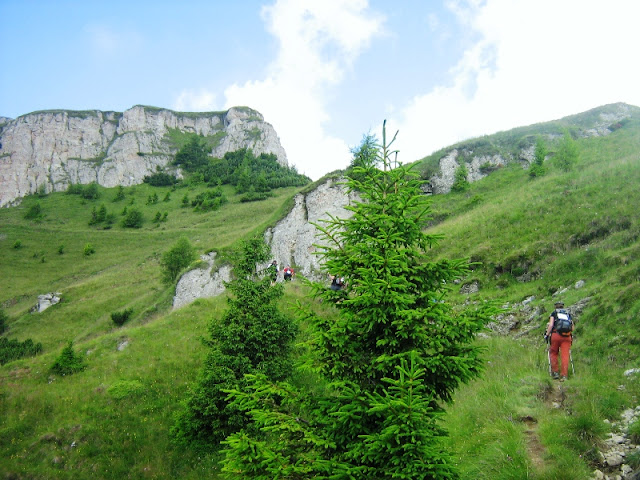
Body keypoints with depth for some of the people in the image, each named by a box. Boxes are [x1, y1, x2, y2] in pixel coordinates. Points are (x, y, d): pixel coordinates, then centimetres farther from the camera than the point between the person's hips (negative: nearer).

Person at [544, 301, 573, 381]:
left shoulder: (554, 313, 12)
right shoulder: (568, 314, 21)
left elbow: (551, 325, -2)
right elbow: (572, 328, 15)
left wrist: (547, 334, 3)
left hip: (556, 335, -2)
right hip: (567, 336, 2)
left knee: (553, 353, 14)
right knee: (565, 355, 0)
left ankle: (555, 372, 10)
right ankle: (564, 375, -4)